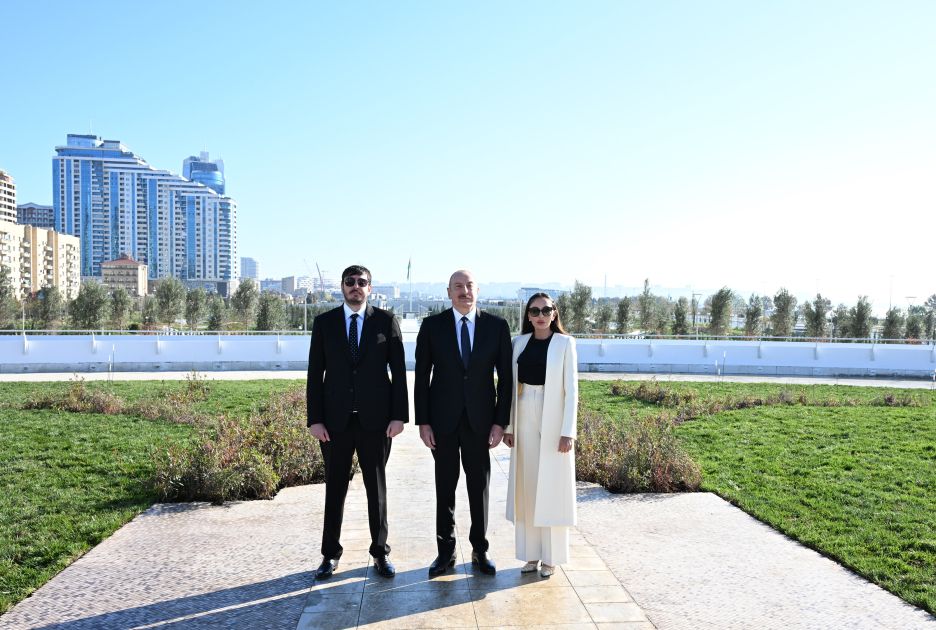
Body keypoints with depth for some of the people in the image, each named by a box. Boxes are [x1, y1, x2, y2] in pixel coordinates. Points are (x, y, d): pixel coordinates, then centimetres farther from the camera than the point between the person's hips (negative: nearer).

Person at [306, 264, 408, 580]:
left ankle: (380, 553, 22)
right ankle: (330, 554, 23)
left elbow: (399, 371, 0)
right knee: (335, 488, 10)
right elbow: (315, 373, 2)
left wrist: (399, 415, -6)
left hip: (375, 419, -1)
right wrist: (315, 419, -4)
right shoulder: (324, 323, 4)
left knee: (377, 487, 9)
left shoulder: (387, 322, 1)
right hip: (335, 420, 1)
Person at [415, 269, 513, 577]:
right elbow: (422, 376, 0)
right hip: (442, 419, 0)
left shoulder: (497, 326, 0)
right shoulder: (432, 325, -1)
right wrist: (422, 421, -5)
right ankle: (446, 551, 22)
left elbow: (505, 377, 1)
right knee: (445, 486, 9)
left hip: (480, 419, 0)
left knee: (479, 486, 9)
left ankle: (480, 550, 23)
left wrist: (501, 421, -4)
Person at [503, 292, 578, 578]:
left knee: (551, 487, 3)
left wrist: (567, 432, -11)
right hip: (524, 419, 4)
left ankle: (551, 556, 15)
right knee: (526, 486, 8)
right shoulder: (519, 342, 7)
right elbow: (512, 385, 9)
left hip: (553, 421, -3)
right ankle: (530, 553, 19)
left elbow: (571, 389, -5)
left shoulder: (564, 343, -3)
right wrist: (508, 425, 4)